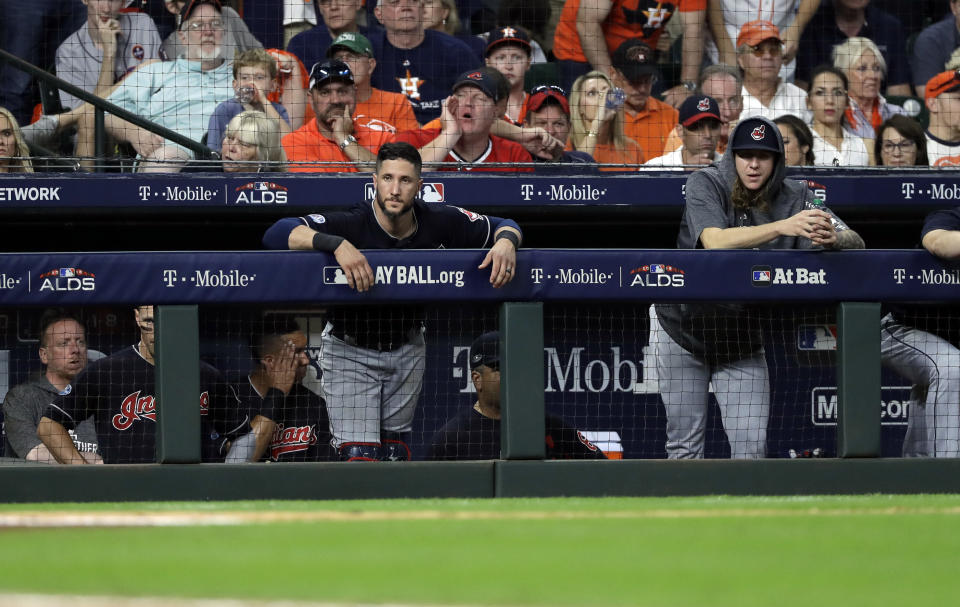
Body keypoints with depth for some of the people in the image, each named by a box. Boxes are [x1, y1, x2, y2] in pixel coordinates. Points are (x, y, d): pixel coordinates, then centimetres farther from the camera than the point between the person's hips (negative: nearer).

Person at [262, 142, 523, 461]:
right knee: (360, 456, -14)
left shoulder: (437, 221, -13)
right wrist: (337, 244, -48)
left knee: (394, 455, 10)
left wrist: (505, 241, -23)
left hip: (407, 348, 4)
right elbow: (276, 233, -35)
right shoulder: (352, 224, -25)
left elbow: (503, 226, 2)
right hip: (350, 349, -4)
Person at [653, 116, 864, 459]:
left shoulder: (795, 198, -8)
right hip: (685, 329, -2)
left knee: (751, 447, -5)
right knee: (684, 447, 3)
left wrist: (833, 238, -42)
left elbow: (856, 243, -17)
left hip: (744, 342, 2)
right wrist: (782, 226, -46)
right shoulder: (705, 185, -15)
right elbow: (715, 241, -33)